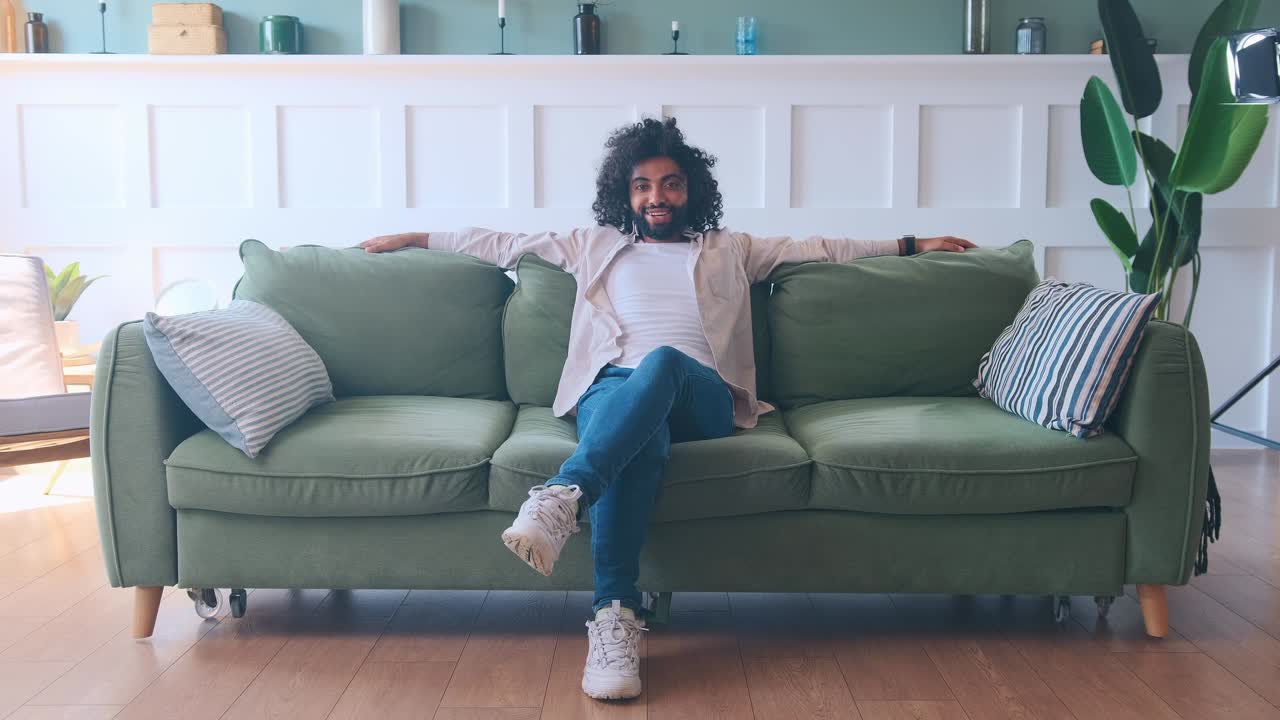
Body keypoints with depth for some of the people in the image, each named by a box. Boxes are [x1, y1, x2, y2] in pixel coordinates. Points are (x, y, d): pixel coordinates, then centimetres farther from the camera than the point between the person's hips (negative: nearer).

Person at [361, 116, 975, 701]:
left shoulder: (729, 250, 30)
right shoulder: (596, 246, 30)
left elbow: (822, 248, 31)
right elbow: (504, 243, 32)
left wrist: (910, 245, 29)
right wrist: (414, 238, 30)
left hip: (701, 398, 0)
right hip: (614, 390, 0)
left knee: (662, 362, -39)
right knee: (640, 442, -39)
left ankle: (564, 495, -55)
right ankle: (614, 617, -49)